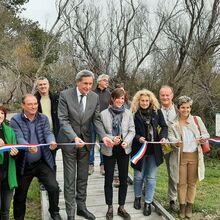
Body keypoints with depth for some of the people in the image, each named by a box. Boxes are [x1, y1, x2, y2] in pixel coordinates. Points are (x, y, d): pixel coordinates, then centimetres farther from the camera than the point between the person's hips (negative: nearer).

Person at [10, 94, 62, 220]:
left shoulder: (43, 118, 2)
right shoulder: (15, 120, -7)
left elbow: (48, 133, -9)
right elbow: (19, 138, -20)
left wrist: (52, 142, -33)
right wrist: (28, 147, -41)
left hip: (42, 162, 2)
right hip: (23, 165, -1)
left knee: (54, 187, -5)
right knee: (20, 195, 11)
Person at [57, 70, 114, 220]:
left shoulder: (95, 97, -2)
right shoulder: (65, 95, -12)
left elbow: (96, 119, 0)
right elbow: (63, 120, -16)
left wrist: (103, 136, -17)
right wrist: (74, 137, -29)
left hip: (85, 140, 4)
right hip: (69, 140, -3)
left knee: (83, 177, 14)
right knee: (70, 178, 4)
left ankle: (81, 207, 30)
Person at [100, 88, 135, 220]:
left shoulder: (128, 113, 2)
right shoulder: (104, 113, -4)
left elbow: (132, 131, 2)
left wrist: (126, 141, -16)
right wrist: (111, 139, -20)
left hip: (124, 150, 2)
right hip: (109, 150, -2)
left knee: (124, 179, 10)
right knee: (108, 179, 8)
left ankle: (121, 207, 26)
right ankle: (110, 208, 25)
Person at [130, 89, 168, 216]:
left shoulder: (157, 111, -1)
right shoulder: (134, 113, -6)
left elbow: (164, 126, 5)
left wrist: (163, 137, -13)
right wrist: (139, 138, -22)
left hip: (154, 149, 1)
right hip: (139, 149, -1)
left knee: (151, 177, 6)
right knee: (139, 176, 12)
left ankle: (148, 203, 18)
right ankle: (138, 198, 35)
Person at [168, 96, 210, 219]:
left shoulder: (197, 119, 6)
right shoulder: (174, 124, 3)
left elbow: (206, 134, 5)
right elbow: (171, 137, -8)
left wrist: (204, 138, -18)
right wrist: (176, 142, -31)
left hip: (195, 156, 1)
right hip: (180, 156, -1)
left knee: (192, 182, 9)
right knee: (182, 183, 5)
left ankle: (189, 207, 24)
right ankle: (182, 207, 21)